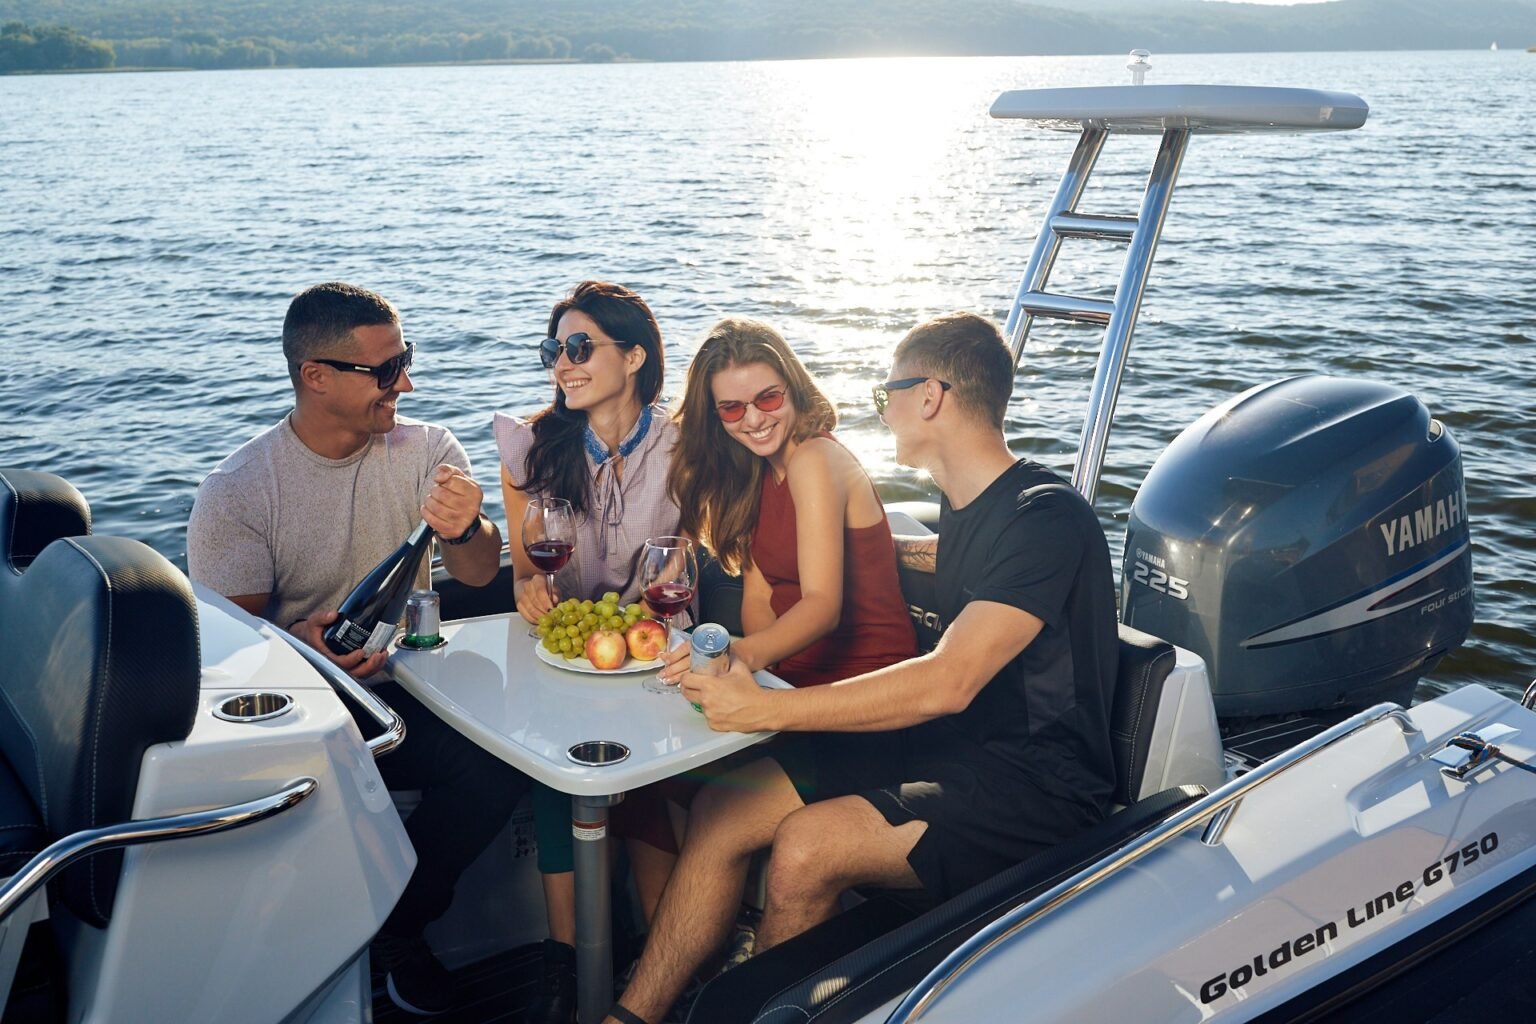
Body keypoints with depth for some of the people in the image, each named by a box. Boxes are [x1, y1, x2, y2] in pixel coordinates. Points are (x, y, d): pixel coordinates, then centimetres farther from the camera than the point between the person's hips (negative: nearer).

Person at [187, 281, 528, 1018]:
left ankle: (399, 923, 3)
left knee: (500, 759, -24)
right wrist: (302, 647, -33)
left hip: (401, 688, 3)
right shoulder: (236, 492, -8)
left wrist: (463, 529, -35)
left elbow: (478, 573, -9)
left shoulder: (424, 450, 1)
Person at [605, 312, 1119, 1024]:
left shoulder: (1046, 519, -19)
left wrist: (767, 709, -30)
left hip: (1035, 785, -9)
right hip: (945, 750, 9)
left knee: (806, 846, -28)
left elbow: (947, 684, -29)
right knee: (720, 809, -6)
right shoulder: (964, 506, 9)